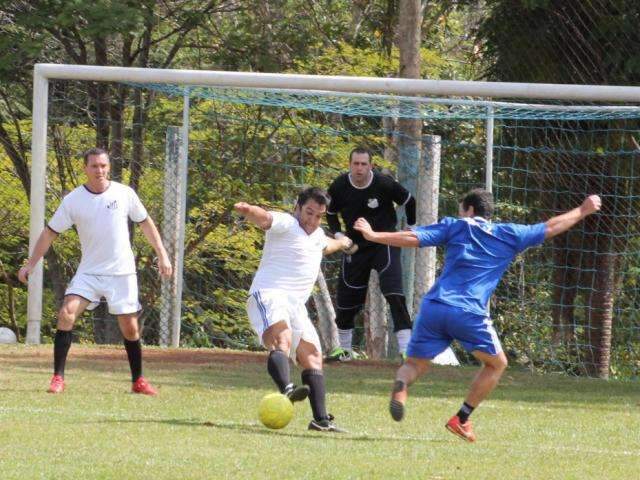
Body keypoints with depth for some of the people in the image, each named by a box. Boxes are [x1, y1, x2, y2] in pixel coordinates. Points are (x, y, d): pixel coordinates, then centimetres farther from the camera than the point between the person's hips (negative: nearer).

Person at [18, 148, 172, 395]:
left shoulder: (124, 193, -3)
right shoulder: (73, 200, -4)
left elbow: (145, 223, 9)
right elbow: (50, 233, 2)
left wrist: (162, 254, 5)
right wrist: (31, 264, -3)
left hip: (122, 273, 0)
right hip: (89, 271, 0)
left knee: (130, 328, 0)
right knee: (66, 313, -18)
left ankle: (138, 381, 19)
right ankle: (58, 378, -14)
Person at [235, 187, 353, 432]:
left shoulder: (317, 235, 26)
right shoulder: (286, 224, -3)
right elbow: (265, 218, -26)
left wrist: (342, 243, 73)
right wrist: (249, 210, -49)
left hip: (296, 305, 10)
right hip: (269, 295, -10)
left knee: (313, 356, 6)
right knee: (282, 340, -34)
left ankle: (321, 419, 5)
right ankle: (286, 390, -59)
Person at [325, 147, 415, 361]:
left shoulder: (385, 184, -17)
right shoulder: (339, 187, -9)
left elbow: (409, 202, 2)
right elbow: (331, 213, 10)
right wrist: (338, 235, -5)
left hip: (385, 244, -3)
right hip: (355, 247, 3)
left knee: (394, 294, -19)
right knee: (347, 299, 8)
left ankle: (406, 349, -20)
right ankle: (344, 349, 30)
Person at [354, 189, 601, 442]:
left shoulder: (454, 227, 14)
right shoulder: (508, 235, 16)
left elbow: (413, 238, 4)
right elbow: (551, 228, 23)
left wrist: (372, 235, 9)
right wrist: (582, 211, 37)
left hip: (433, 307, 1)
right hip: (468, 313, -1)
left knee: (415, 364, 10)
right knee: (496, 363, 21)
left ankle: (401, 384, -28)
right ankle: (461, 419, 14)